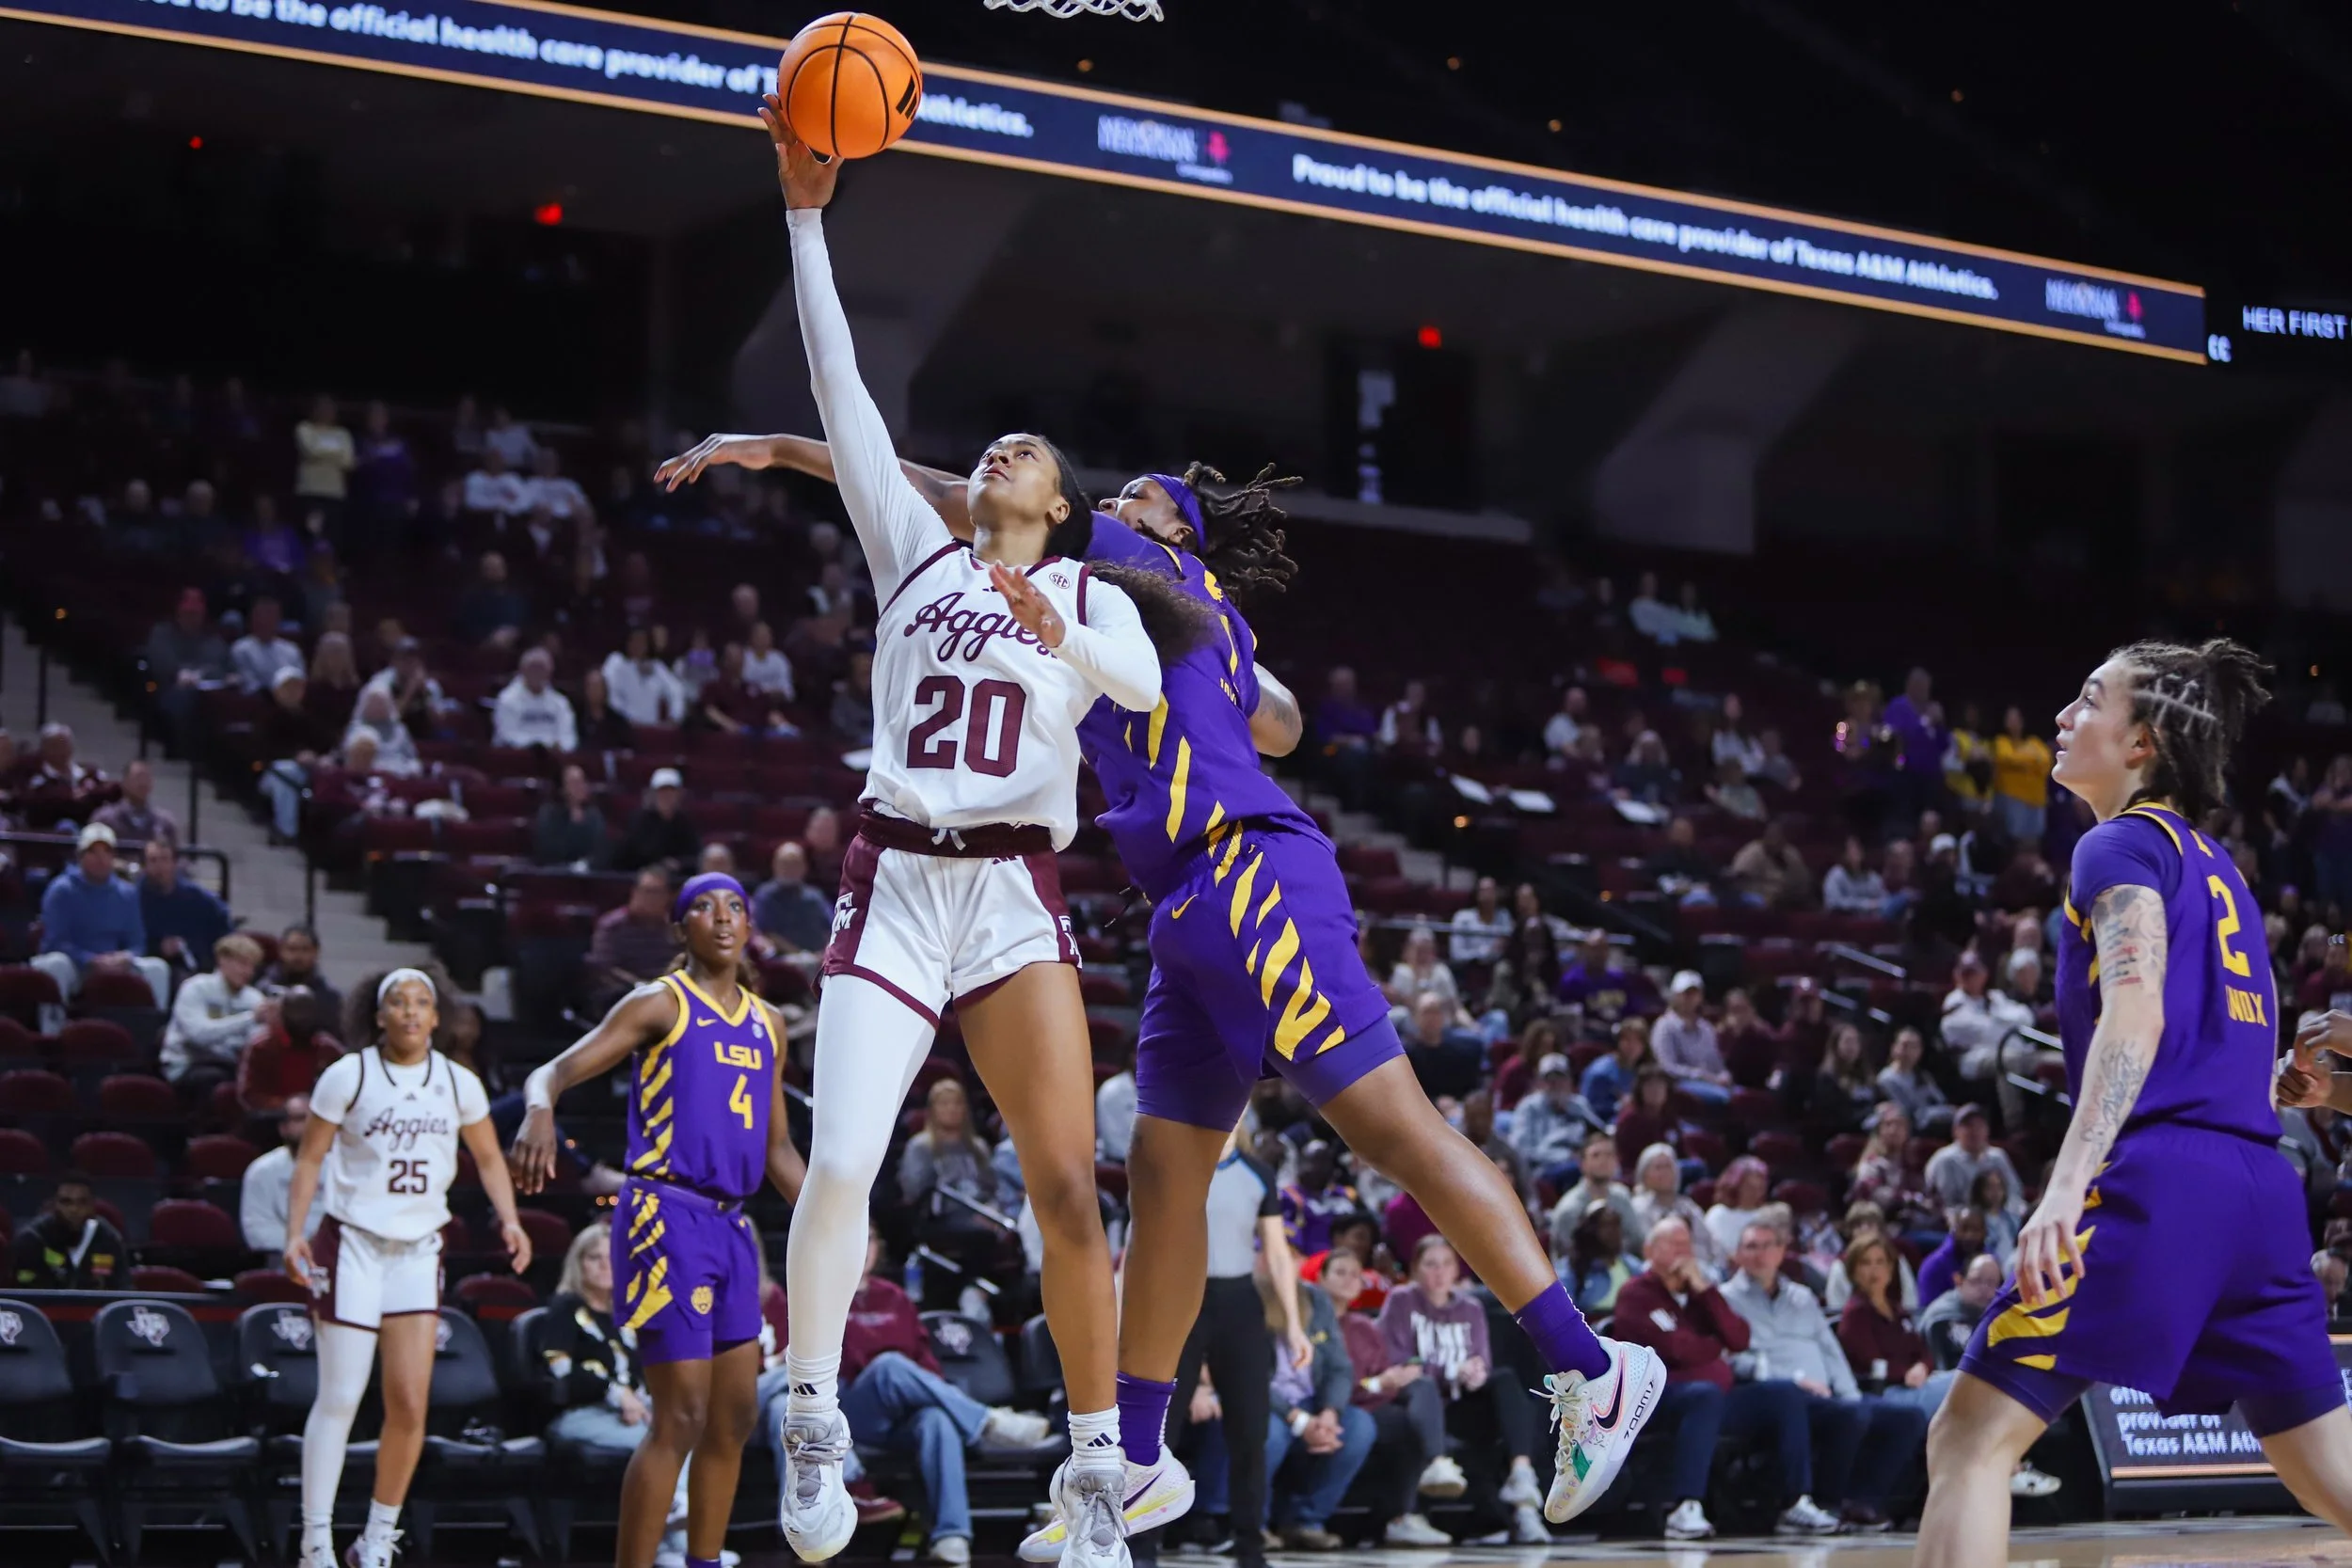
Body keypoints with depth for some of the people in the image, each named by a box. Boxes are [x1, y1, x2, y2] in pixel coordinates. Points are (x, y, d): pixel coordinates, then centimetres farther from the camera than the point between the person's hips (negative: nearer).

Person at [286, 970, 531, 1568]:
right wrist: (295, 1232, -11)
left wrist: (509, 1220, 2)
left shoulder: (459, 1085, 5)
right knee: (339, 1399, -5)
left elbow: (488, 1158, 16)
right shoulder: (348, 1076, -3)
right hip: (352, 1244, -3)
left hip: (419, 1250, 3)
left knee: (410, 1402, -5)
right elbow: (310, 1159, 0)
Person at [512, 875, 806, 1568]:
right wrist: (539, 1112, -35)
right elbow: (552, 1072, -12)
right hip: (666, 1216, -8)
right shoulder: (660, 1003, -3)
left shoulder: (766, 1024, 16)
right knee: (681, 1417, -11)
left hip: (731, 1225, 8)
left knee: (735, 1417, 10)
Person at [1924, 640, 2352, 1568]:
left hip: (2158, 1182, -8)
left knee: (1970, 1441, -6)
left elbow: (2136, 1013, -16)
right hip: (2260, 1189, 9)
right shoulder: (2214, 866, 24)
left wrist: (2066, 1186, -25)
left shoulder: (2123, 844, 0)